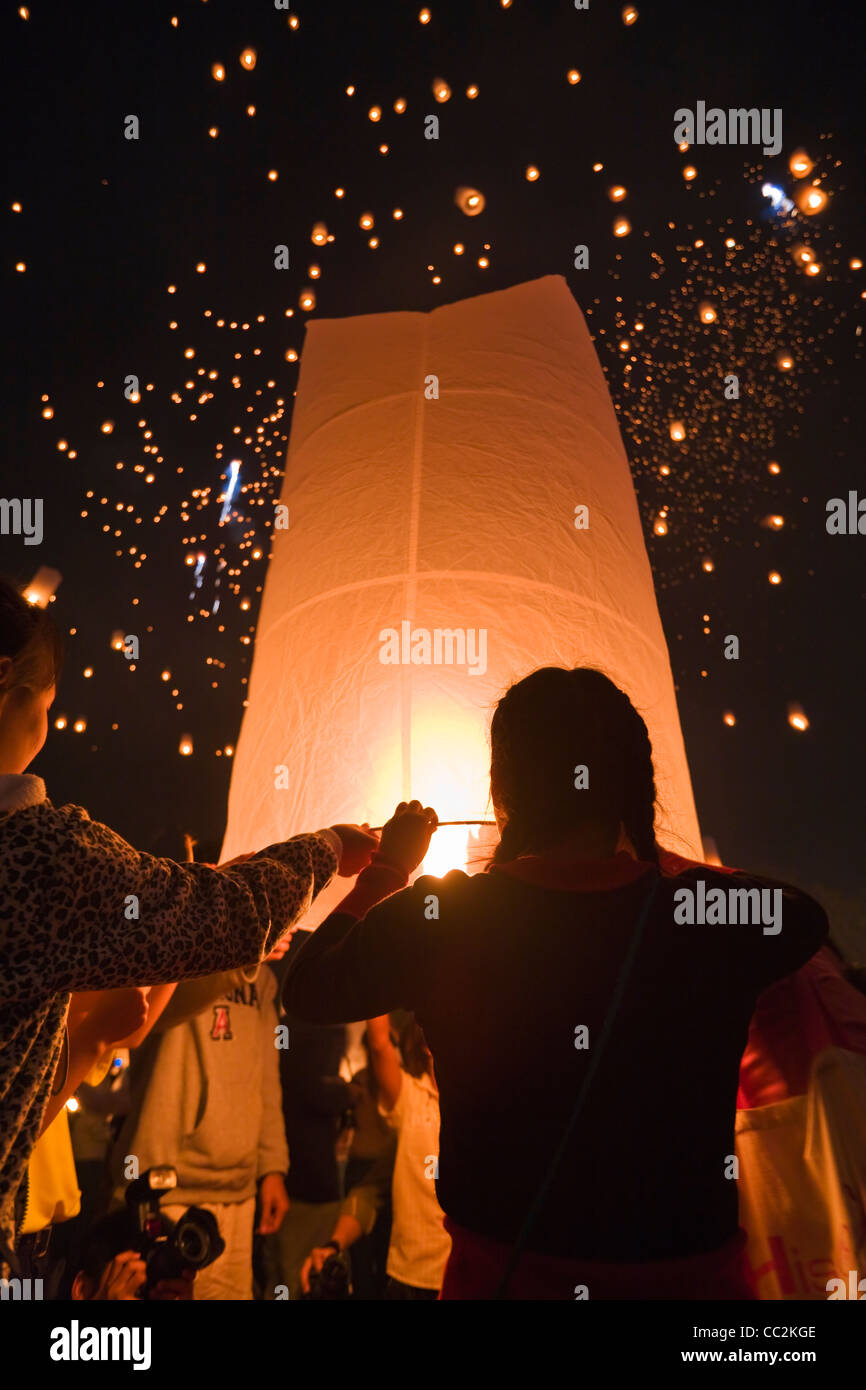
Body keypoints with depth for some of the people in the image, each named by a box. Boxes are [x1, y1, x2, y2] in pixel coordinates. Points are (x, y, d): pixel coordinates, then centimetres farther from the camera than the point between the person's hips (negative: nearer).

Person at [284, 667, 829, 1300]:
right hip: (692, 1271, 1)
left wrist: (386, 868, 17)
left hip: (506, 1271, 0)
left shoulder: (434, 919, -16)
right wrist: (659, 856, 21)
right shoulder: (714, 914, -14)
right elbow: (807, 916, 12)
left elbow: (308, 990, 4)